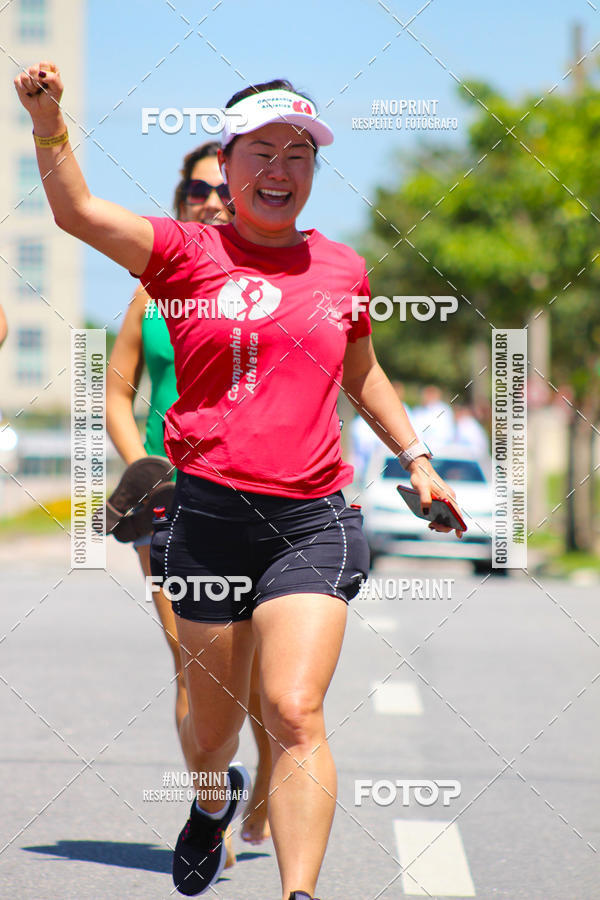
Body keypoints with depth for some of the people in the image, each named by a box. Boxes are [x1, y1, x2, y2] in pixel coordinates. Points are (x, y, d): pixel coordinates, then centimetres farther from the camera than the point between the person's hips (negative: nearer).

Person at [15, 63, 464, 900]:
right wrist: (50, 124, -31)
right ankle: (215, 798, 48)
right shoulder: (187, 252, 2)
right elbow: (78, 211, -14)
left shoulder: (341, 266, 11)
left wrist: (417, 459, 25)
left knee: (294, 712, -16)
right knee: (211, 725, 13)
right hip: (208, 511, -1)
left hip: (311, 520, 1)